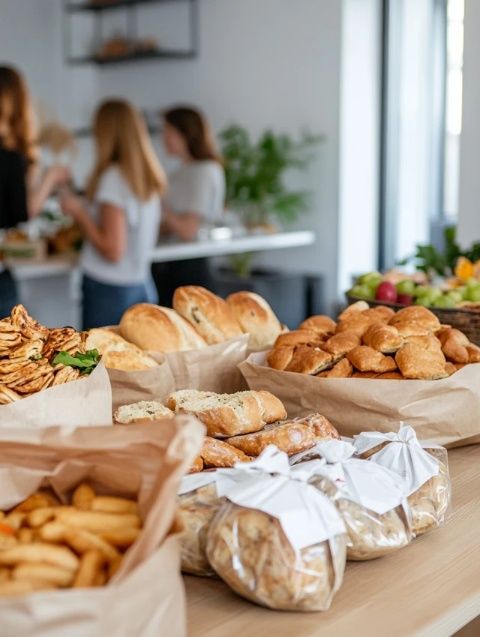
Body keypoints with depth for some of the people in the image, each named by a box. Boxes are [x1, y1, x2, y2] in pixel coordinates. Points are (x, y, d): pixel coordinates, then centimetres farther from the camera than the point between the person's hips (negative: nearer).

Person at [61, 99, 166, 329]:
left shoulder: (114, 177, -14)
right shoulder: (149, 177, 6)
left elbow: (113, 250, -17)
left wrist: (79, 212, -8)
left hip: (110, 291, -7)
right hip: (143, 287, 7)